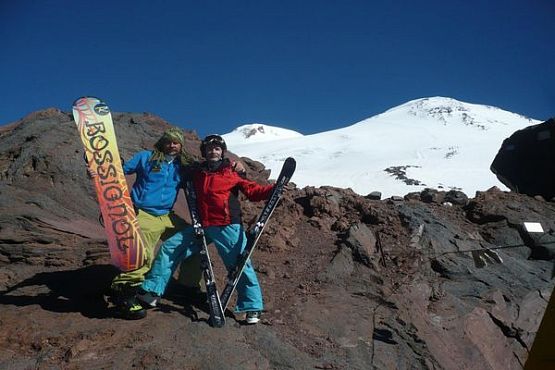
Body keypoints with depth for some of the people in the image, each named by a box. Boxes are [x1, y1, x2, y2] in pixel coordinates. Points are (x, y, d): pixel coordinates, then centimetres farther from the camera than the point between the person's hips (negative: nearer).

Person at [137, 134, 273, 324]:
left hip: (227, 227, -5)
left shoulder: (231, 173, 1)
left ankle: (252, 306, 9)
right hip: (201, 227, 5)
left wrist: (274, 190, -19)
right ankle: (151, 291, 11)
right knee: (169, 248, 4)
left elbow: (252, 190, -6)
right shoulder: (196, 172, 13)